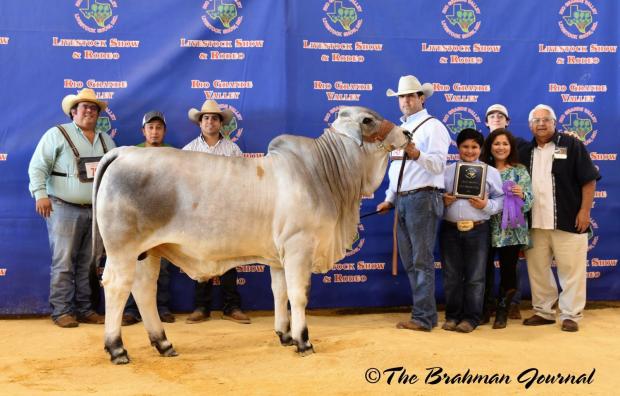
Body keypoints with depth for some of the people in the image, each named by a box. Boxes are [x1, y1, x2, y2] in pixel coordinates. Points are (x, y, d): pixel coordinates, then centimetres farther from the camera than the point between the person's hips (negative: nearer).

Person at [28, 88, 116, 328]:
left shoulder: (106, 140, 17)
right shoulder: (57, 134, 2)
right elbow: (37, 167, -4)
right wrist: (40, 194, -16)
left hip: (97, 211, 5)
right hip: (64, 209, -5)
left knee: (89, 264, 7)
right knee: (63, 263, -3)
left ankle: (84, 310, 14)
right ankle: (61, 311, 4)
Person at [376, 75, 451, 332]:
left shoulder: (432, 126, -4)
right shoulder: (400, 129, 21)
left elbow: (438, 164, -16)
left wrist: (416, 154, -33)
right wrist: (389, 199, 22)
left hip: (423, 198, -9)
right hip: (402, 201, 9)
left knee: (422, 261, -7)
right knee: (409, 261, 10)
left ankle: (423, 318, -2)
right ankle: (426, 313, 18)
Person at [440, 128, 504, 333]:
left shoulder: (491, 172, 7)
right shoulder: (447, 171, 11)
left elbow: (501, 199, 4)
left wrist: (486, 205, -14)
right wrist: (443, 201, -9)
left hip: (477, 230, -1)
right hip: (450, 229, 2)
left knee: (475, 277, 1)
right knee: (451, 276, 7)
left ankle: (471, 318, 10)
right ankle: (452, 316, 16)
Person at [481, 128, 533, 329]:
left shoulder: (520, 171, 4)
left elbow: (528, 202, -1)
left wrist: (521, 195, -21)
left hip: (511, 231, -1)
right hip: (487, 229, 1)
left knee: (508, 271, 3)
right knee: (484, 271, 0)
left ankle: (502, 313, 17)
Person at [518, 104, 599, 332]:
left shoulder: (571, 145, -1)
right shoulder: (526, 153, 13)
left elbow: (589, 180, -4)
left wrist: (584, 211, -10)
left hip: (568, 222, -5)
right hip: (535, 223, 5)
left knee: (571, 270, 0)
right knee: (537, 269, 11)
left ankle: (570, 315, 10)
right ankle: (544, 312, 23)